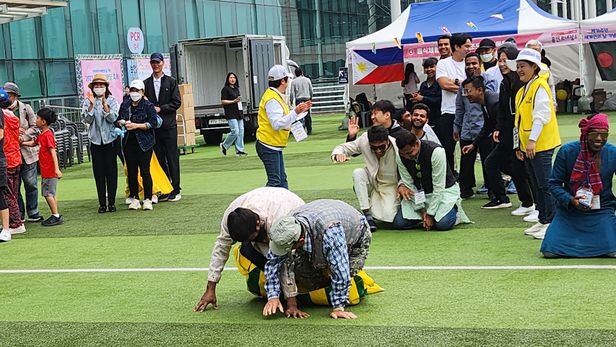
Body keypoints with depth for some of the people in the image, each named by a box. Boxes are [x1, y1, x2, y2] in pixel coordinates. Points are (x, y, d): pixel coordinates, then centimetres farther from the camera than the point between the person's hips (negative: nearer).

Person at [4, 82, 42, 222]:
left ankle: (32, 213, 10)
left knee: (31, 184, 2)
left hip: (27, 152, -1)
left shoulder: (26, 108, 4)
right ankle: (19, 214, 13)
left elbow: (34, 128, 2)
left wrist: (22, 137, -12)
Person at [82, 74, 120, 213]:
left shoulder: (112, 100, 2)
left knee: (111, 171, 0)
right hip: (95, 140, 1)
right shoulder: (88, 101, 4)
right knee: (98, 173, 2)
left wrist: (104, 104, -21)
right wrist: (92, 105, -18)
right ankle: (102, 203, 7)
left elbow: (113, 118, -10)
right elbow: (87, 120, -7)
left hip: (110, 139, -1)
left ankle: (111, 202, 6)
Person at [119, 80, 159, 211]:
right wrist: (122, 123, 0)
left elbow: (153, 123, -10)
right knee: (131, 172, 5)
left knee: (145, 171, -5)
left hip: (144, 143, -4)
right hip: (129, 143, 4)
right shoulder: (124, 105, 12)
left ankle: (148, 199, 3)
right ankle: (134, 199, 14)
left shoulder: (148, 106, -3)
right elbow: (119, 120, 24)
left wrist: (136, 125, -15)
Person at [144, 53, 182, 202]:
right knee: (159, 158, 6)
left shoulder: (171, 82, 4)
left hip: (169, 125, -2)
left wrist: (160, 109, -10)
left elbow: (176, 102, -2)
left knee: (172, 158, -1)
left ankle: (175, 190, 4)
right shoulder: (146, 83, 9)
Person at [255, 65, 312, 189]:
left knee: (282, 179, 14)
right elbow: (277, 124, -27)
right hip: (268, 146, -11)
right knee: (274, 181, -11)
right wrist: (295, 112, -29)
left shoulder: (277, 96, 15)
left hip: (275, 146, 11)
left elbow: (285, 119, 21)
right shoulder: (272, 99, -18)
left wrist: (301, 111, 17)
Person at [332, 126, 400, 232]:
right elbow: (342, 147, -9)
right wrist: (338, 154, -32)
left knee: (388, 216, -26)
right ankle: (367, 214, -20)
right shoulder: (364, 140, -19)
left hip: (391, 186, -3)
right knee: (357, 173, -28)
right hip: (373, 183, 3)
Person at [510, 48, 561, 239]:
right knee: (536, 186, 13)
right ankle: (542, 221, 20)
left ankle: (551, 223, -1)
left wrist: (532, 140, -22)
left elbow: (542, 115, -18)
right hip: (527, 146, 9)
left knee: (545, 185, -6)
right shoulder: (522, 91, 17)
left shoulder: (540, 87, -11)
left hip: (541, 145, -9)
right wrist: (518, 144, 18)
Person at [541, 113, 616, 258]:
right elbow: (554, 184, -3)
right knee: (549, 251, -14)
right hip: (569, 212, 0)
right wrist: (571, 200, -20)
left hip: (601, 212, 0)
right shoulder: (567, 151, -8)